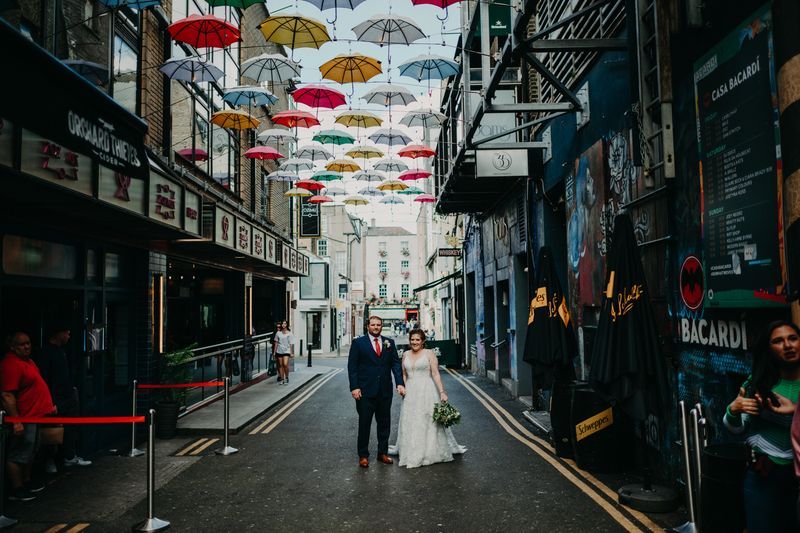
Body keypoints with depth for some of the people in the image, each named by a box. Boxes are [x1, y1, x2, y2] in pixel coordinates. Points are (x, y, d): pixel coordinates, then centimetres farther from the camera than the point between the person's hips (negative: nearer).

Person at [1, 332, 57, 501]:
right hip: (23, 419, -10)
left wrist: (48, 405, 23)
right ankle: (16, 490, 11)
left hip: (35, 415, 11)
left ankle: (27, 483, 33)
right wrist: (16, 421, -28)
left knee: (29, 453, 21)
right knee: (18, 455, 1)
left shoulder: (27, 360, 12)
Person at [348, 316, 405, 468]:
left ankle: (383, 452, 25)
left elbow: (395, 363, 3)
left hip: (385, 391, 3)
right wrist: (354, 387, -12)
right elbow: (352, 366, -4)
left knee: (384, 423, 12)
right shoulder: (358, 343, -2)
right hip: (365, 391, -3)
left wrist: (400, 383, -9)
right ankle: (363, 455, 18)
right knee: (364, 424, 6)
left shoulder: (389, 343, 7)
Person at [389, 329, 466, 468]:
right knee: (410, 423, 9)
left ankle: (430, 452, 12)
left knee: (429, 422, 0)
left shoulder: (429, 354, -4)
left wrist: (442, 392, -15)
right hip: (410, 393, 5)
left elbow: (436, 374, -9)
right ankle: (412, 453, 21)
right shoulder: (406, 355, 10)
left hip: (427, 392, -4)